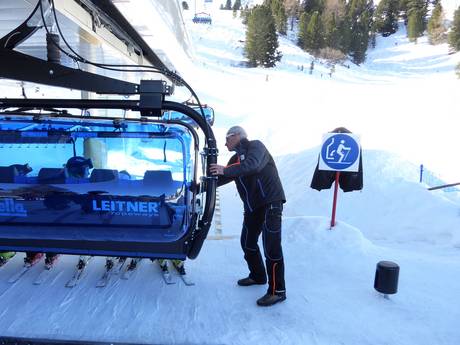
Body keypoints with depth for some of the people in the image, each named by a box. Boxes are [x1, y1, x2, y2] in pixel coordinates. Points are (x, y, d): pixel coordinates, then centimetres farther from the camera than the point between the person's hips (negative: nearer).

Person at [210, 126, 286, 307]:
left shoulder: (255, 146, -9)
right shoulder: (235, 159, 15)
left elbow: (253, 165, -29)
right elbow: (221, 178, 17)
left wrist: (225, 170, -32)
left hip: (270, 202, -9)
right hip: (252, 206, 9)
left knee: (271, 246, -9)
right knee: (247, 242, 15)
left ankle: (277, 291, 1)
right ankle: (258, 276, 35)